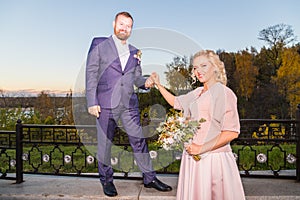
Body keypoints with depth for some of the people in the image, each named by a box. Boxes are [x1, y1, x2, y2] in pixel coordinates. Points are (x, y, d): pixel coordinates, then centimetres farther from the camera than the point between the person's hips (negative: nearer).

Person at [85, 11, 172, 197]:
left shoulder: (134, 52, 15)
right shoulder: (99, 44, 4)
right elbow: (91, 73, -2)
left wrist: (145, 82, -6)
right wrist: (92, 102, -9)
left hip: (129, 103, 3)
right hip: (106, 103, -3)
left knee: (139, 140, 6)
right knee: (105, 143, 6)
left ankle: (150, 178, 19)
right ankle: (106, 180, 24)